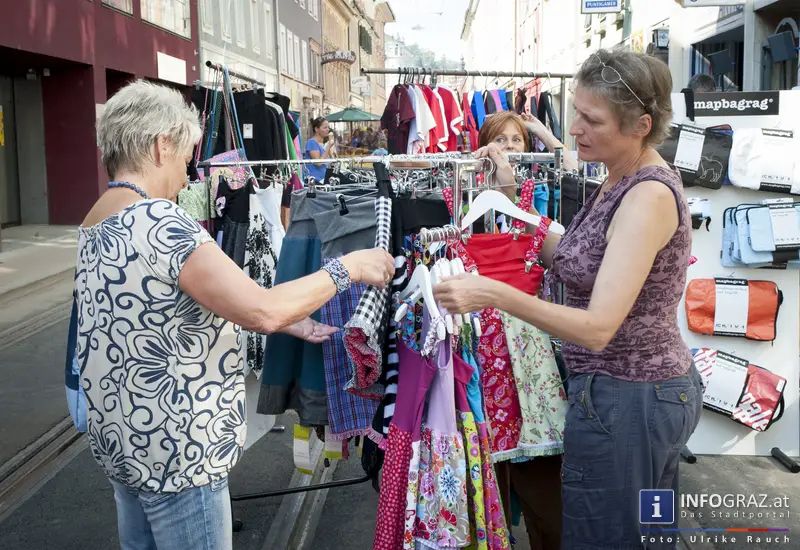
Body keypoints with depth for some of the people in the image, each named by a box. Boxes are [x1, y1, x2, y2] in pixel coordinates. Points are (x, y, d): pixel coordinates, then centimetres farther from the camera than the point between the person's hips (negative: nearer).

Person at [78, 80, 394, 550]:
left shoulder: (97, 223, 8)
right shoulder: (159, 221, -23)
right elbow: (263, 309, -28)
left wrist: (289, 322, 12)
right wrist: (349, 267, -14)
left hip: (121, 440, 10)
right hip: (175, 451, -10)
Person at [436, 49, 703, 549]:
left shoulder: (648, 196, -23)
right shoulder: (623, 183, 6)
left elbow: (598, 328, -29)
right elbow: (576, 262, 10)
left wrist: (495, 294, -37)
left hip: (624, 398, -9)